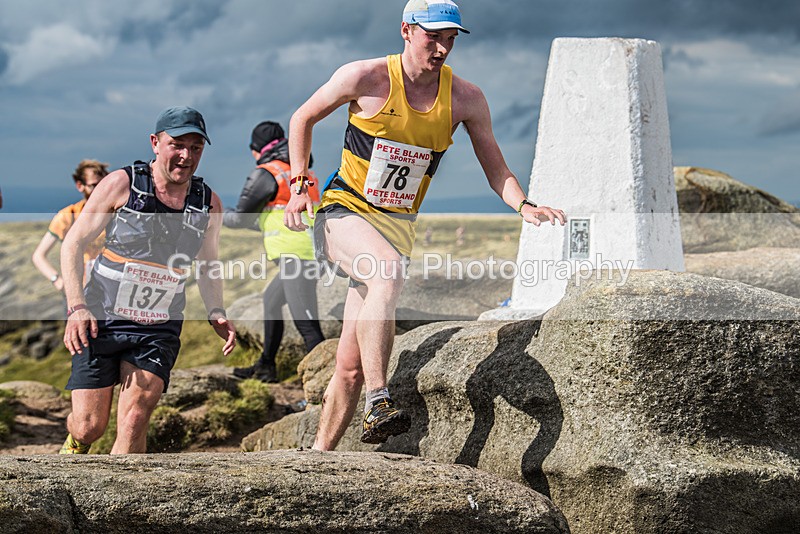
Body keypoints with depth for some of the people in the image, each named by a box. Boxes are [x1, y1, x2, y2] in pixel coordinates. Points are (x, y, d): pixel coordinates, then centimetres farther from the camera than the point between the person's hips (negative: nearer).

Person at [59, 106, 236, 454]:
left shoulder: (208, 203, 3)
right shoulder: (121, 184, -6)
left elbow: (206, 267, 18)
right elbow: (73, 245, -3)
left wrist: (216, 313, 0)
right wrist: (77, 307, -15)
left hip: (158, 331, 2)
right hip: (100, 321, -2)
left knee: (134, 419, -15)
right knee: (90, 426, 1)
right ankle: (74, 441, 37)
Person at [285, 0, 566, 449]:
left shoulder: (466, 99, -2)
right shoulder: (365, 78, -10)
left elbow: (496, 170, 3)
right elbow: (303, 118, 4)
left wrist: (524, 205, -16)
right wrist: (300, 185, -5)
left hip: (397, 225, 4)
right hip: (344, 211, -3)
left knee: (352, 366, 1)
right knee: (388, 273, -37)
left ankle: (319, 456, 15)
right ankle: (378, 403, -40)